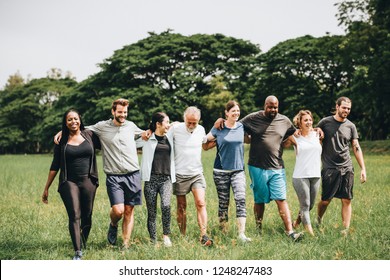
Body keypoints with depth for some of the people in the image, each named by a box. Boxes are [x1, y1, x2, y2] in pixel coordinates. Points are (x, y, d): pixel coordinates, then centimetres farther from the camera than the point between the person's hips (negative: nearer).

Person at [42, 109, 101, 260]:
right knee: (74, 216, -13)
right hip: (69, 182, -1)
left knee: (87, 216, 6)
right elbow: (55, 166, 9)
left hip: (88, 181, 1)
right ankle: (77, 252, -17)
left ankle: (83, 246, 26)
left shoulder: (89, 135, 5)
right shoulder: (61, 141, 5)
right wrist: (46, 188, 10)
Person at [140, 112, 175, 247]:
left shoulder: (169, 139, 16)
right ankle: (153, 240, 9)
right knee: (152, 211, 0)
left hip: (166, 179, 2)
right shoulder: (148, 139, 3)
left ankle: (166, 235, -5)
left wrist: (172, 177, 18)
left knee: (166, 206, -19)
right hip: (151, 178, -2)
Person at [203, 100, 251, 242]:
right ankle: (223, 231, 22)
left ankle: (242, 233, -15)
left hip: (238, 170, 2)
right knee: (223, 202, 6)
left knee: (241, 199, -13)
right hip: (221, 170, -1)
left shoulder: (241, 127, 6)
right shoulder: (218, 128, -2)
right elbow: (204, 144, 3)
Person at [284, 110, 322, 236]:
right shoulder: (295, 138, 0)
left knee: (310, 205, 12)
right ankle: (310, 232, -2)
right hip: (300, 176, -4)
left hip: (316, 176, 4)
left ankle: (296, 223, 35)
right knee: (305, 205, -5)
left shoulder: (317, 135, 10)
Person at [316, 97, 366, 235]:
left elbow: (356, 148, 10)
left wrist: (363, 168, 4)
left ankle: (346, 230, 4)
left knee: (347, 200, -1)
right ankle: (318, 221, 25)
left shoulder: (351, 126, 8)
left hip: (347, 168, 3)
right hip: (329, 168, -3)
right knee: (326, 200, -2)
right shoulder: (325, 122, 0)